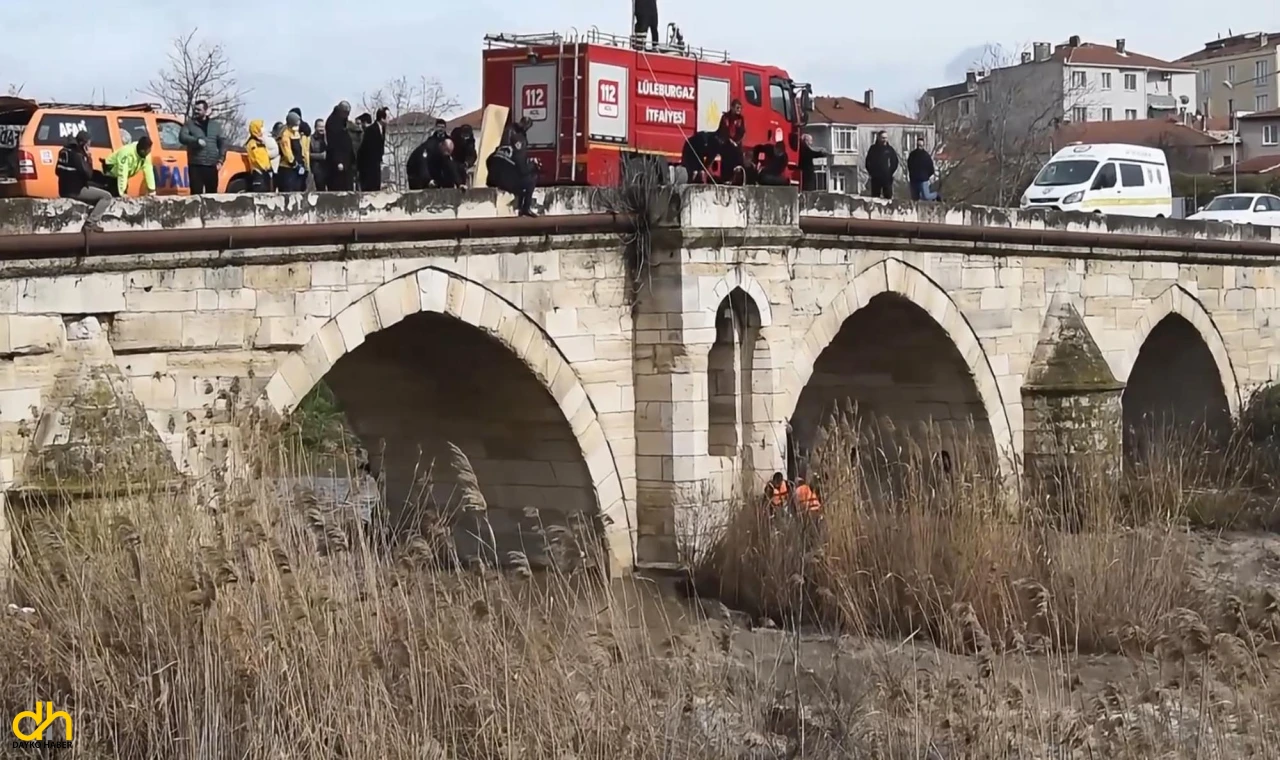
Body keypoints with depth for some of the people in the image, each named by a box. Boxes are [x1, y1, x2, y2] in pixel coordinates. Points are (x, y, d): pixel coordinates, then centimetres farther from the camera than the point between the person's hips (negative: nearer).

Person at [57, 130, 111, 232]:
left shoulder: (64, 151, 10)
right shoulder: (77, 155, -19)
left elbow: (59, 171, 19)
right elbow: (88, 174, -17)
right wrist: (88, 158, -9)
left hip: (64, 190, 10)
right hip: (76, 190, -10)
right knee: (106, 196, -6)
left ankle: (92, 220, 12)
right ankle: (91, 223, -11)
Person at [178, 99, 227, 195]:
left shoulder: (215, 125, 12)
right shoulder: (189, 124, 8)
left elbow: (223, 142, 9)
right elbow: (182, 137, -7)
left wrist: (220, 160, -1)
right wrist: (197, 141, -22)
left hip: (212, 166, 2)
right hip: (195, 165, -2)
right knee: (196, 193, -6)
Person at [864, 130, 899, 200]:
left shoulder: (890, 149, 4)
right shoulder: (873, 149, 4)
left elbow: (895, 162, 7)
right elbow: (868, 162, 7)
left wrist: (891, 172, -3)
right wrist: (871, 173, -2)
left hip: (887, 178, 0)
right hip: (875, 178, 0)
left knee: (888, 196, -2)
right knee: (875, 196, 3)